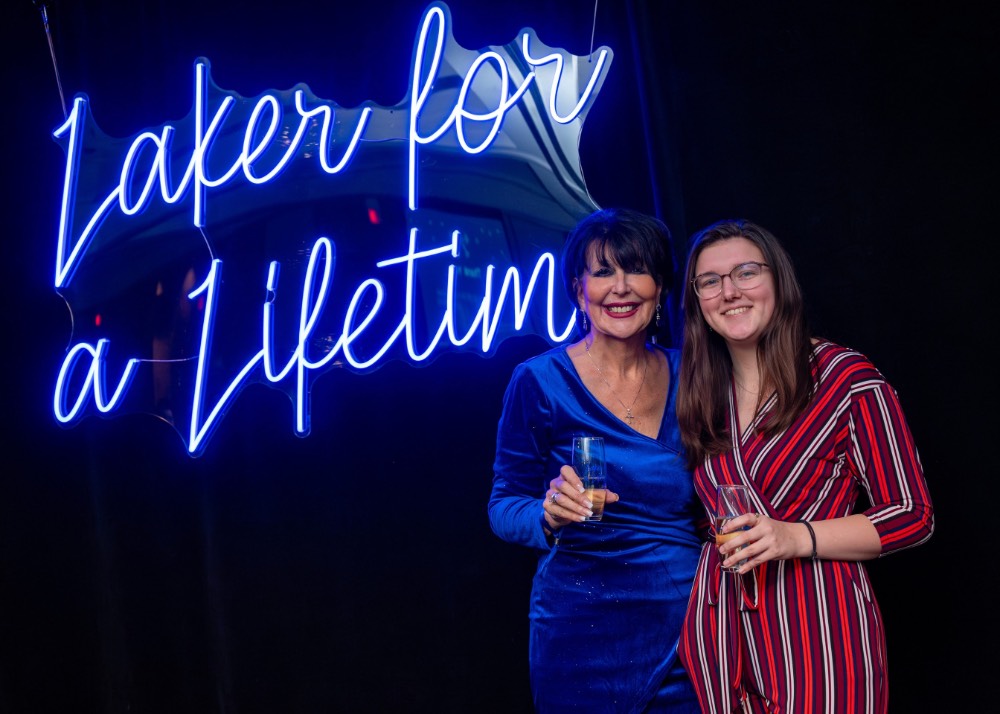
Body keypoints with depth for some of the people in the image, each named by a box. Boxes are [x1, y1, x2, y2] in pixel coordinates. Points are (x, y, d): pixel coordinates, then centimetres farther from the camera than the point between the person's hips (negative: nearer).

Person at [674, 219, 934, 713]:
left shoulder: (847, 378, -6)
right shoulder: (700, 395, 10)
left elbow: (913, 516, -6)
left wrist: (795, 538, -18)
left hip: (818, 630, -4)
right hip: (718, 630, 5)